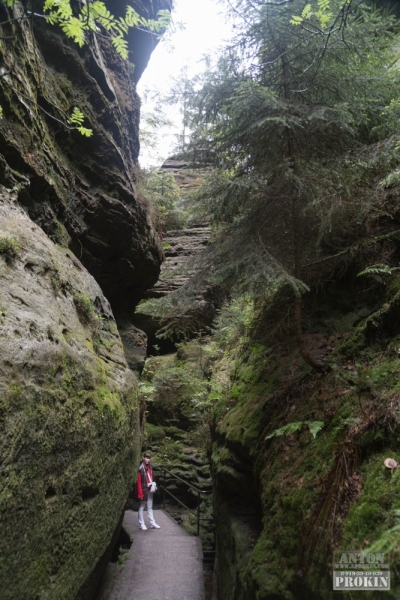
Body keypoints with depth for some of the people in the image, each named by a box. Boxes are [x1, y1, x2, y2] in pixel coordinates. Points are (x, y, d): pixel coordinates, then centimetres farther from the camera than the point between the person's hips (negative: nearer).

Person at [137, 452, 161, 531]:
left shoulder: (150, 467, 4)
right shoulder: (140, 468, -18)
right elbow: (139, 482, -17)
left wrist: (153, 484, 4)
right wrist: (140, 493, -18)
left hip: (150, 490, 7)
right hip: (144, 490, -7)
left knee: (150, 507, 15)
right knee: (142, 507, 7)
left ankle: (152, 523, 22)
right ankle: (142, 524, 17)